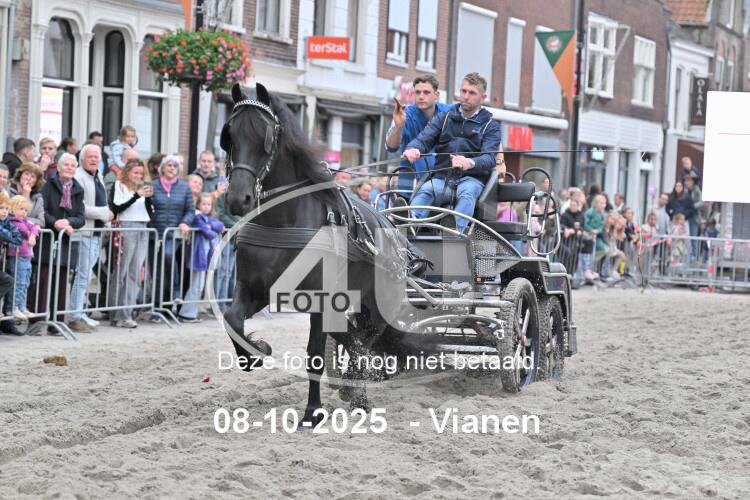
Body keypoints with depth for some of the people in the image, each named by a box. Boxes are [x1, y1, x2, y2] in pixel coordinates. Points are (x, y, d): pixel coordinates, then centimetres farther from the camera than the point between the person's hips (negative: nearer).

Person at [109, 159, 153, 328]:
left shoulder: (142, 187, 18)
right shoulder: (119, 186, 4)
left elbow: (151, 213, 16)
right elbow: (116, 208, -8)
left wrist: (148, 198, -1)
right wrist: (137, 196, -11)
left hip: (143, 230, 5)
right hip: (126, 228, -5)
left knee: (136, 273, 2)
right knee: (123, 272, -7)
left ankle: (126, 313, 3)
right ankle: (121, 315, -6)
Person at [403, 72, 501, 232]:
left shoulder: (490, 126, 8)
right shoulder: (444, 117, 17)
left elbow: (489, 158, -10)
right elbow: (424, 138, 2)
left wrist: (470, 163, -34)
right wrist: (413, 149, -25)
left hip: (472, 178, -2)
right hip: (442, 177, 2)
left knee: (467, 192, -36)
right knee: (424, 190, -30)